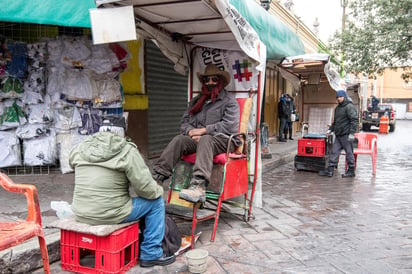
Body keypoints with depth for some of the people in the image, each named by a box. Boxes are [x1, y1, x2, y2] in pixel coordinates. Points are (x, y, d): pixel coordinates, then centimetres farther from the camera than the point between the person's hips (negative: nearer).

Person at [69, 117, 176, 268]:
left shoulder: (80, 148, 5)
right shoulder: (127, 151, -11)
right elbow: (145, 187, -14)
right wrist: (159, 190, 9)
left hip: (80, 214, 7)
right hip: (111, 215, -6)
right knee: (156, 201, 11)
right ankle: (151, 254, 16)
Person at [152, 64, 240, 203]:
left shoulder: (229, 101, 4)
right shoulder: (196, 101, 22)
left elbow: (229, 126, -10)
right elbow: (184, 122, 14)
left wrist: (203, 130, -14)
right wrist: (191, 132, -9)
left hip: (224, 140, -5)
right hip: (197, 139, 5)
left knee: (205, 140, -37)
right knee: (179, 139, -24)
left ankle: (199, 187, -54)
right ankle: (157, 178, -35)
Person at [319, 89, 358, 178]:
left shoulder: (349, 107, -8)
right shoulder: (337, 108, 20)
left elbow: (354, 120, -16)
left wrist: (352, 132, -22)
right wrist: (331, 129, 17)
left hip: (346, 135, -9)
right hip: (338, 135, 9)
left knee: (349, 152, 1)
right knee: (334, 152, 6)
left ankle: (351, 171, 12)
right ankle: (330, 170, 8)